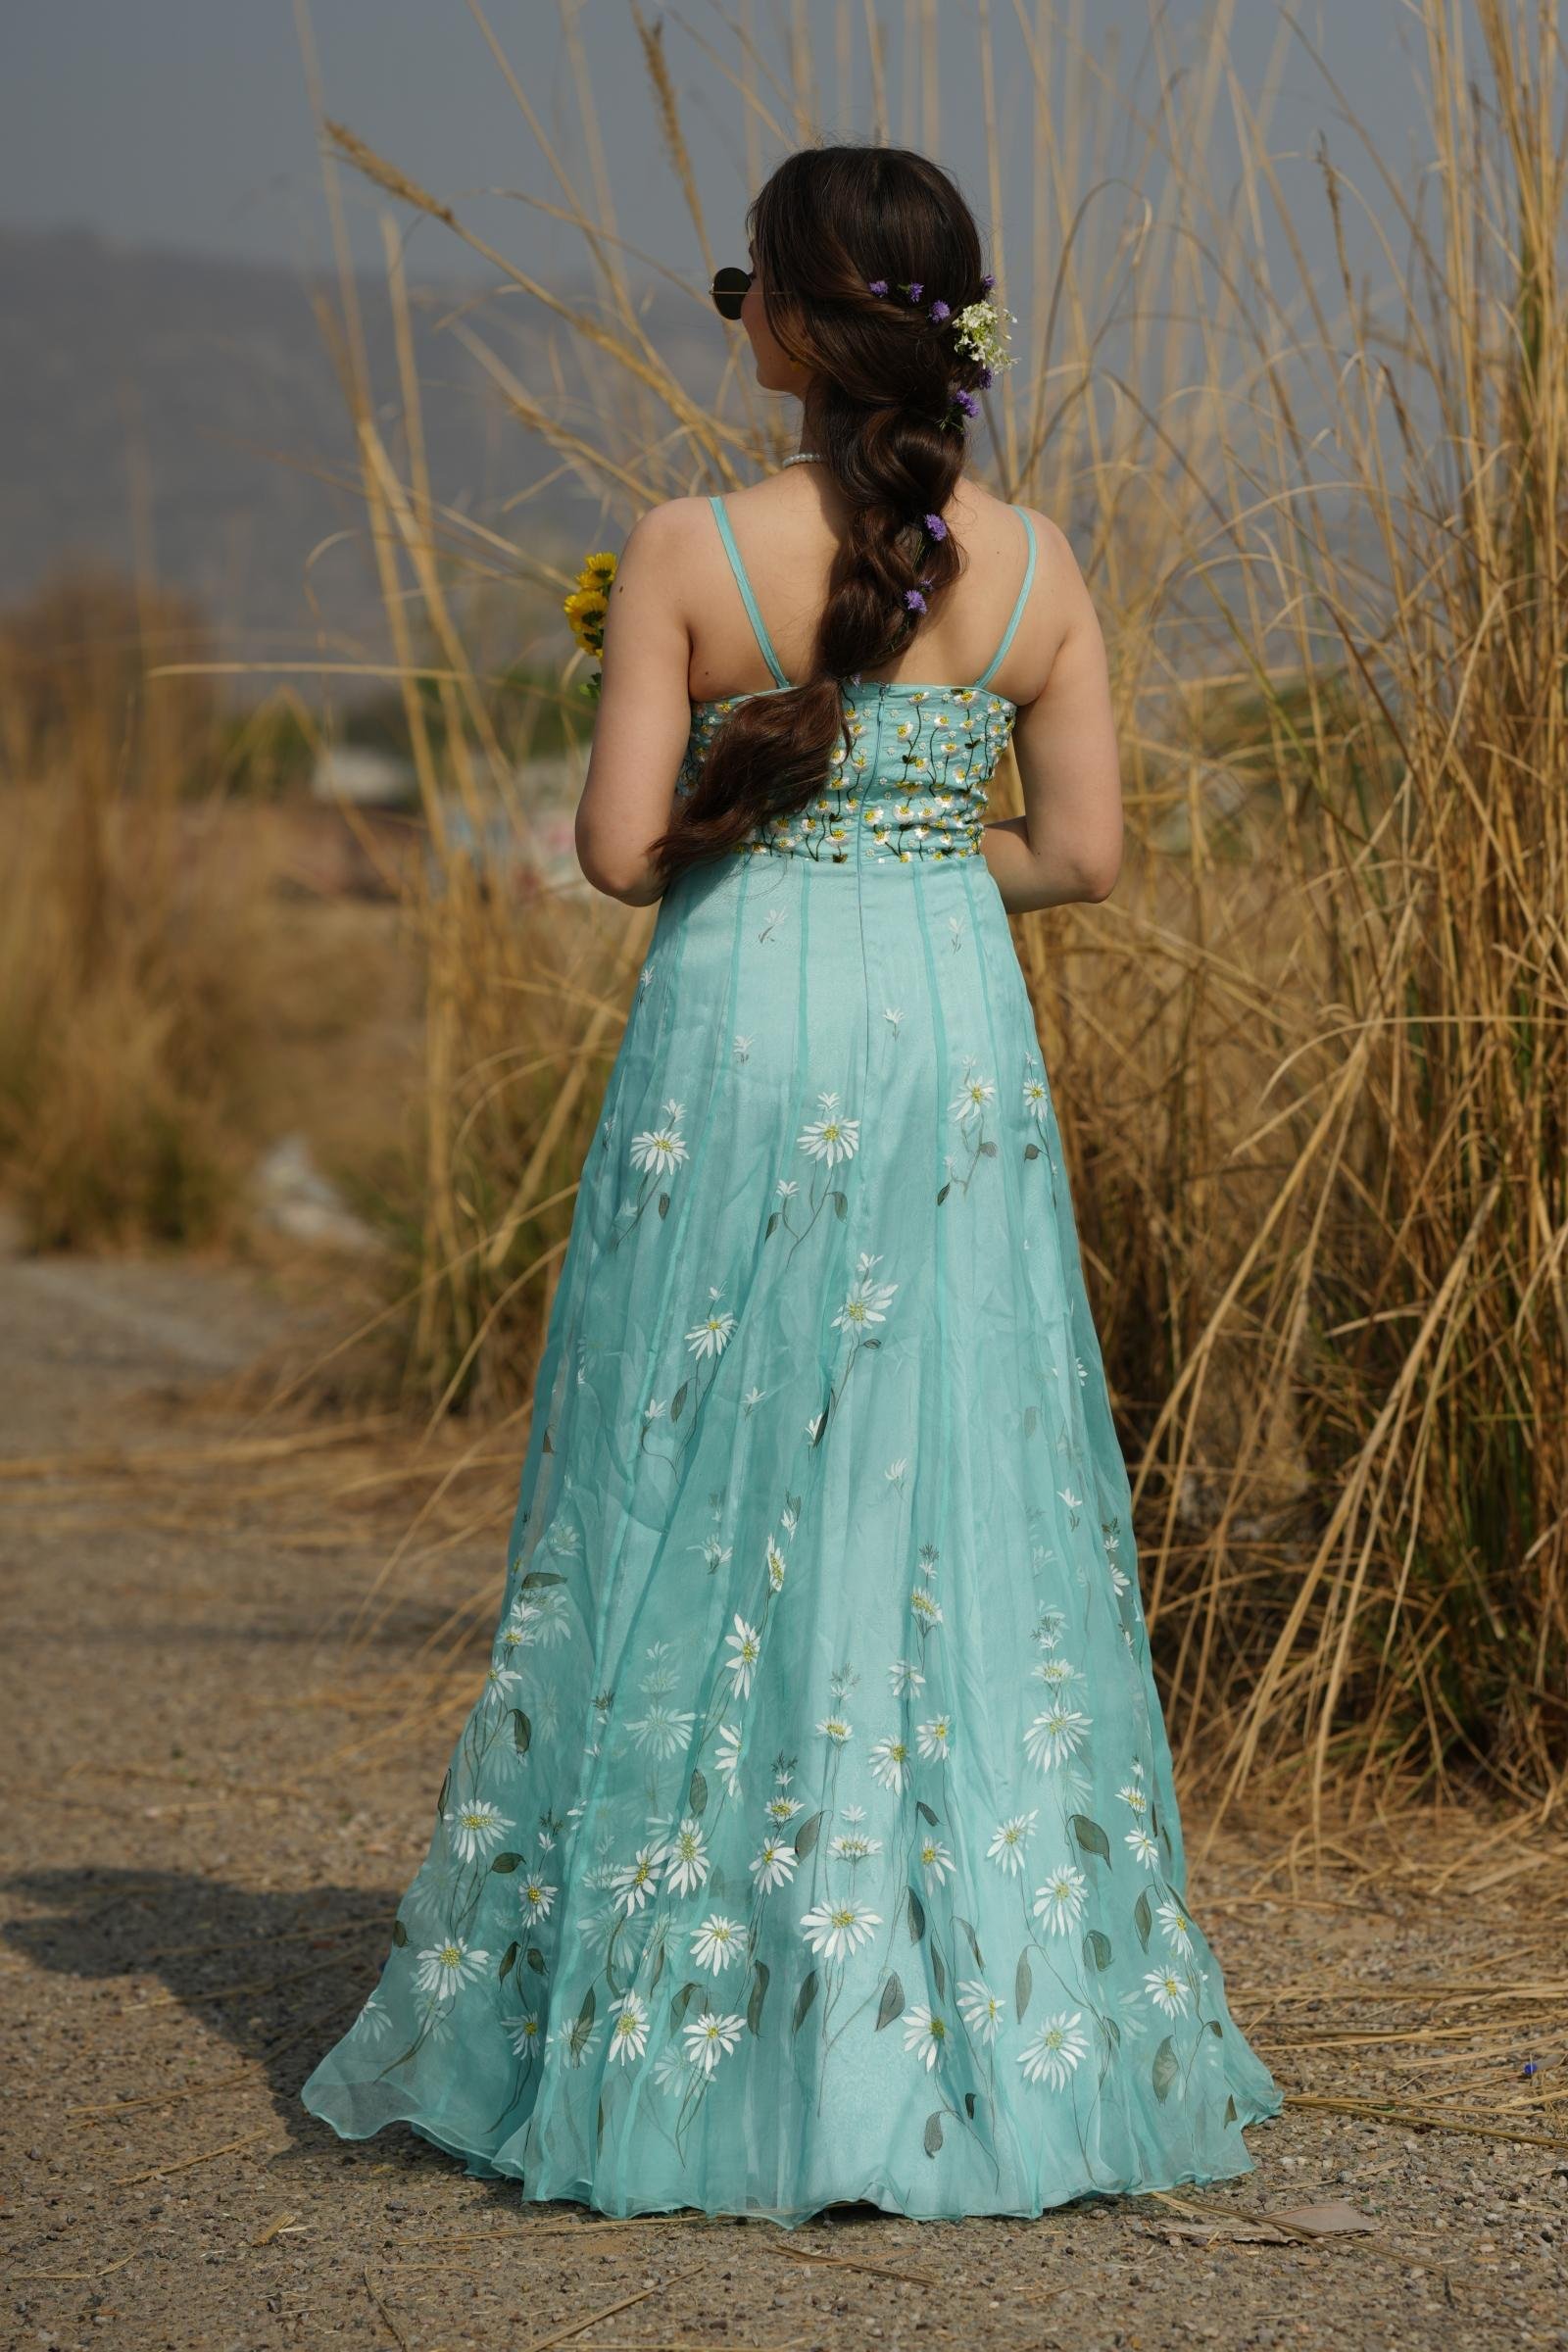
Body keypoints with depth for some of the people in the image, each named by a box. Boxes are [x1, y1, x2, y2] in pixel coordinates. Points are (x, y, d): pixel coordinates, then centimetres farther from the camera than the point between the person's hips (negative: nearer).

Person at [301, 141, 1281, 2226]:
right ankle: (997, 2021, 13)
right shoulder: (1036, 564, 0)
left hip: (740, 1041, -3)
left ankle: (669, 2027, 12)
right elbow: (1082, 855, 2)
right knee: (960, 1512, 9)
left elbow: (621, 849, -9)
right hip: (958, 1043, 3)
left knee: (707, 1518, 6)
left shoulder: (690, 552, -9)